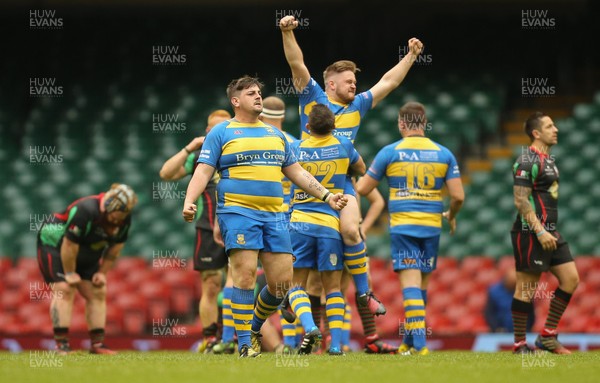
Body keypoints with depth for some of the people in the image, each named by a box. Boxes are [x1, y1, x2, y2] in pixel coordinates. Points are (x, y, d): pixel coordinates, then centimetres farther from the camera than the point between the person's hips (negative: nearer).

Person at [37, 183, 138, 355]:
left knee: (97, 293, 0)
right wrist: (70, 273, -22)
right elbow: (69, 245, -30)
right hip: (54, 244, -8)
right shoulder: (85, 212, -36)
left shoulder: (124, 220, -13)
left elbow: (115, 248, 2)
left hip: (87, 255, 8)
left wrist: (102, 272, -1)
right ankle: (61, 344, -22)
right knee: (64, 290, -19)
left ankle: (97, 344, 2)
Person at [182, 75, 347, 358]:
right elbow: (203, 171, -2)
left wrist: (327, 196, 21)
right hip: (237, 212, -5)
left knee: (282, 280, -2)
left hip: (274, 215, 5)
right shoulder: (221, 132, 5)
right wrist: (189, 202, -18)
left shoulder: (275, 134, 22)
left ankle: (254, 327, 22)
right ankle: (244, 343, -8)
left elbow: (296, 173, 27)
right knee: (245, 274, -15)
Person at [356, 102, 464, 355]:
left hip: (402, 226, -3)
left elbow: (362, 189, 3)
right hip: (432, 227, 3)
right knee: (421, 284, 14)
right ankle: (409, 341, 24)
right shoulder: (443, 154, 4)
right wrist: (451, 216, 22)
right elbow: (458, 196, 1)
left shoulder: (390, 152, -2)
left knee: (410, 283, -8)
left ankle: (419, 343, -19)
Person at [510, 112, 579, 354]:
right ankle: (519, 344, 2)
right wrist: (540, 232, -23)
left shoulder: (548, 159, 17)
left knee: (571, 279, 3)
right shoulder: (527, 161, -12)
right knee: (526, 287, -4)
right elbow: (520, 200, -18)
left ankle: (548, 336, 8)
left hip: (549, 232, 9)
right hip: (530, 234, -9)